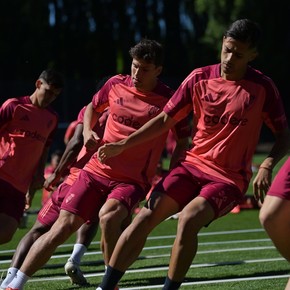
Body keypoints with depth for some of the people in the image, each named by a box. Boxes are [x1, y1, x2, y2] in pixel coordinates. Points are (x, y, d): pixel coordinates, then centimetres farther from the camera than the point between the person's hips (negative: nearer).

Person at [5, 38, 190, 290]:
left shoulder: (168, 100, -7)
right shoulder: (116, 85, 3)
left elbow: (183, 140, 2)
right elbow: (92, 108, 23)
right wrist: (88, 132, 4)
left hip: (133, 181, -3)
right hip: (96, 171, 3)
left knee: (108, 215, -34)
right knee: (63, 226, -7)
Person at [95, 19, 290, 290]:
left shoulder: (262, 88, -6)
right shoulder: (199, 78, 1)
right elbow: (165, 119, 8)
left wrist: (267, 166, -18)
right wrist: (122, 145, 1)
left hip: (230, 179, -3)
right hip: (192, 165, 3)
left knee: (188, 219, -29)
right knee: (146, 216, -14)